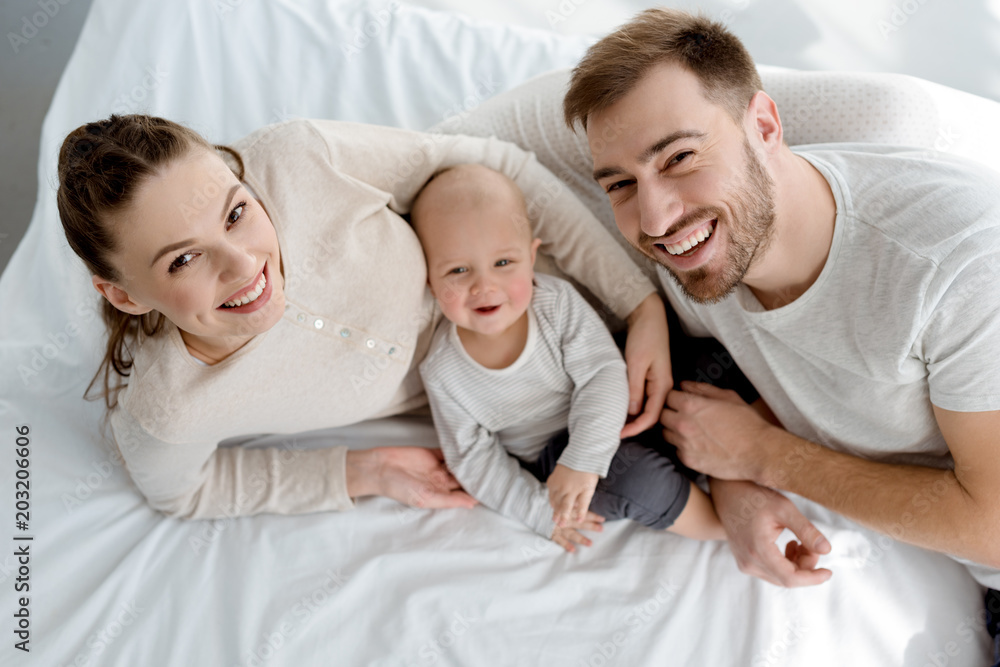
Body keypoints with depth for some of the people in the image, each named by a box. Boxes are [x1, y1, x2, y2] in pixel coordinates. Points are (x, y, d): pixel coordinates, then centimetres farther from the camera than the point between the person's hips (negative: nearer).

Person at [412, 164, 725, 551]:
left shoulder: (557, 302, -18)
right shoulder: (444, 374, -17)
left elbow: (603, 374, -21)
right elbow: (473, 459, -7)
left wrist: (583, 459, -35)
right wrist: (539, 510, -15)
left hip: (605, 420, 3)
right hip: (547, 458, -2)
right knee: (640, 481, -29)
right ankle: (723, 523, -8)